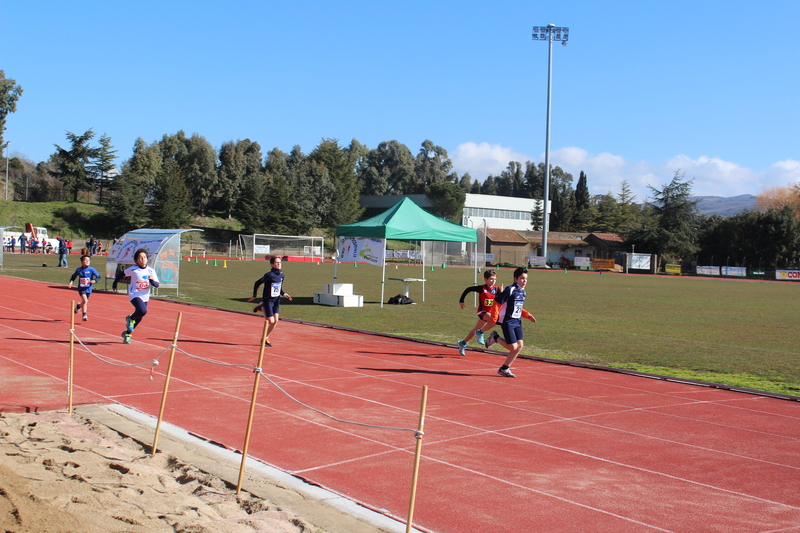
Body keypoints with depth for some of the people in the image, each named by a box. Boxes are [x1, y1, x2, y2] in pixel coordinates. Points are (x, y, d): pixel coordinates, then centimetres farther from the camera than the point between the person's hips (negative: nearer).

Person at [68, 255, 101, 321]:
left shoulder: (91, 269, -9)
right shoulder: (78, 270, -3)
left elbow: (98, 277, -6)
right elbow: (74, 276, 14)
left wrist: (94, 281, -25)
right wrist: (71, 282, -2)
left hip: (88, 289, 1)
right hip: (81, 289, -1)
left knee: (85, 302, 16)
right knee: (85, 301, -20)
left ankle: (79, 306, 51)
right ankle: (84, 315, -10)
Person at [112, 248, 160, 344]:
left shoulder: (151, 271, -2)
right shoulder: (133, 269, -9)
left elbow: (157, 285, -4)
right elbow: (121, 274, 6)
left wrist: (152, 280, -24)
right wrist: (114, 284, 12)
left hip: (145, 297, 5)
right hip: (134, 295, -5)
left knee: (139, 317, 11)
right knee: (143, 311, -30)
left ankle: (127, 333, 34)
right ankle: (130, 318, 3)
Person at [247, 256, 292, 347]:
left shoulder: (281, 275, 3)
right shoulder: (269, 275, -18)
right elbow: (257, 283, -12)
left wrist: (284, 294, 0)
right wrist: (254, 296, -7)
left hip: (276, 301, 6)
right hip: (268, 301, -6)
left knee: (275, 321, 2)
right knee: (271, 321, -9)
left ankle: (265, 338, 18)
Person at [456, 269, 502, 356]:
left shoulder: (496, 289, -1)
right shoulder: (482, 288, -13)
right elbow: (468, 289, -4)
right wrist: (461, 301, -1)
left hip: (491, 312, 5)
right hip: (483, 311, -5)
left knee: (476, 330, 14)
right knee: (493, 320, -32)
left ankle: (463, 343, 29)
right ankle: (480, 333, -11)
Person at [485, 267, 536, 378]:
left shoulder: (522, 291, 10)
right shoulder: (510, 290, -15)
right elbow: (497, 303, -14)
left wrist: (527, 315, 9)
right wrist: (494, 318, -17)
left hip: (517, 322, 8)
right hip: (507, 322, -8)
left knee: (519, 346, 2)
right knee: (513, 347, -10)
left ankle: (504, 368, 14)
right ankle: (495, 338, 16)